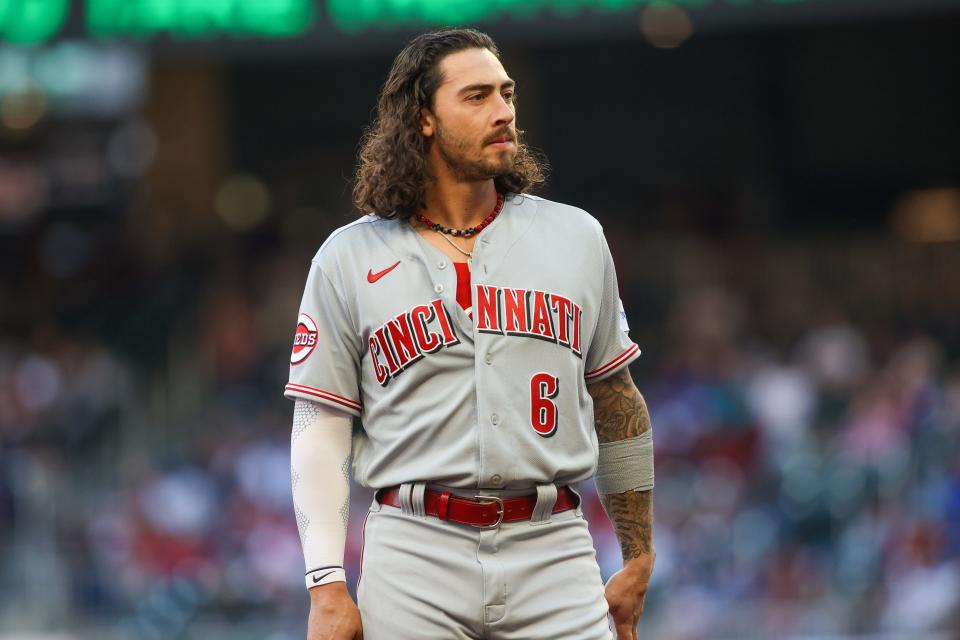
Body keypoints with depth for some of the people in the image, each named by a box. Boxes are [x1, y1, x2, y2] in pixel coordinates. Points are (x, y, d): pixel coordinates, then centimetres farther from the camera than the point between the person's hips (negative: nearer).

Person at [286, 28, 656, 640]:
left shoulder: (576, 237, 12)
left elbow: (617, 401, 17)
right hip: (414, 554, -1)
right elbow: (321, 430, 3)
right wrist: (327, 589, -6)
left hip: (553, 550, 1)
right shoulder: (348, 258, 5)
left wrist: (639, 561, 16)